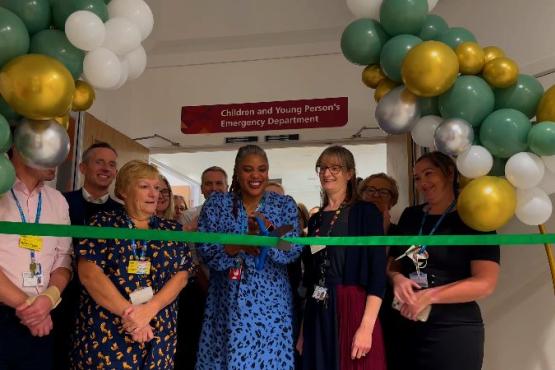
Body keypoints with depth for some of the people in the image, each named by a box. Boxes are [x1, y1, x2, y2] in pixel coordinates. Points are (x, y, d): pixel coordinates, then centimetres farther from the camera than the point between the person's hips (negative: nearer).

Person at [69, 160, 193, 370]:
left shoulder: (172, 231, 6)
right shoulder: (103, 224, 0)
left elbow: (181, 276, -1)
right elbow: (89, 273, -9)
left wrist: (148, 310, -16)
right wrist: (128, 312, -16)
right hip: (103, 334, -2)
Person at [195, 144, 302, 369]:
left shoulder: (285, 205, 2)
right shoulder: (216, 203, 1)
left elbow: (293, 252, -7)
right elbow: (204, 250, -6)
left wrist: (269, 230, -23)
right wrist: (237, 245, -22)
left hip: (270, 304, 0)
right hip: (227, 304, 0)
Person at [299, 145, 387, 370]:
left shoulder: (365, 212, -4)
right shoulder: (315, 220, 12)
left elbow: (377, 273, -11)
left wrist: (366, 326, -19)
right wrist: (303, 330, 12)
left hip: (354, 309, -5)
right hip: (318, 314, 5)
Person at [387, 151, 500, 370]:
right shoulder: (410, 216, 9)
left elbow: (485, 283, -13)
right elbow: (392, 264, 15)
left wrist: (429, 296, -17)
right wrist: (397, 279, -7)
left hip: (454, 331, -4)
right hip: (408, 328, 5)